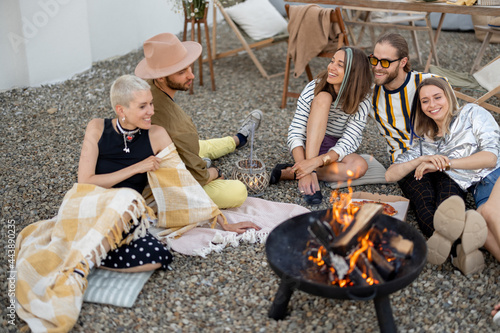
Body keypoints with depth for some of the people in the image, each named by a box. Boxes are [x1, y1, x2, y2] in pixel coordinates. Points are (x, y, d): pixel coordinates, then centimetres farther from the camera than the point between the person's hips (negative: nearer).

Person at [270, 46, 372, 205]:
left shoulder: (361, 103, -17)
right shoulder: (313, 88, -18)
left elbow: (346, 145, -24)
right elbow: (295, 132, -22)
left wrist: (316, 161, -42)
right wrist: (304, 165, -38)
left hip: (333, 152, 1)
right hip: (309, 145, -1)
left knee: (360, 166, -34)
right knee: (323, 98, -27)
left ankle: (289, 172, -28)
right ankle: (310, 173, -37)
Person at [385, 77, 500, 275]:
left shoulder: (472, 114, 13)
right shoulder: (425, 143, 22)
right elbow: (390, 175, 16)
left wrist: (445, 163, -2)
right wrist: (422, 159, -1)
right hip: (479, 189, 3)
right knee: (479, 219, -35)